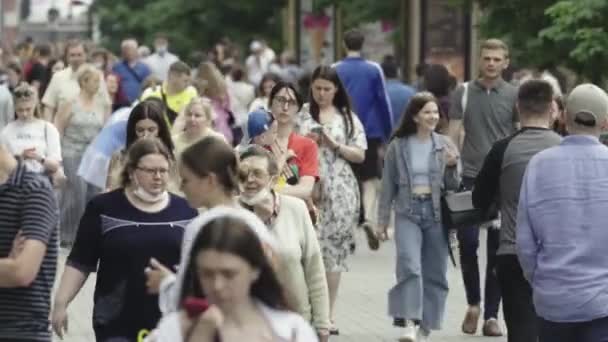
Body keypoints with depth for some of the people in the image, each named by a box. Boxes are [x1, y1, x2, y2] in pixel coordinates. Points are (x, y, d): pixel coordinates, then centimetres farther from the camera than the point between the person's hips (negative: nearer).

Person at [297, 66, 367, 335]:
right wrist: (307, 141, -12)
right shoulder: (303, 115, 7)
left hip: (339, 189, 1)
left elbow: (360, 155, 6)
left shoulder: (348, 118, 9)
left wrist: (334, 145, -7)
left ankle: (329, 313, 9)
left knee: (333, 248, 2)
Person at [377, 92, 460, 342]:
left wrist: (452, 166, -13)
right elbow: (388, 186, 7)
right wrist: (382, 220, 8)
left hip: (436, 212, 2)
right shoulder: (398, 146, 2)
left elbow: (453, 186, 6)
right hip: (408, 211, -2)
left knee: (435, 273, 6)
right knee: (409, 266, -19)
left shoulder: (445, 144, 4)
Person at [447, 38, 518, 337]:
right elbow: (454, 136, 6)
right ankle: (473, 304, 17)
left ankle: (491, 315, 10)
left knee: (498, 249, 2)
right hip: (470, 178, 0)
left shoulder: (514, 96, 3)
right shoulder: (462, 94, 6)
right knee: (467, 243, -5)